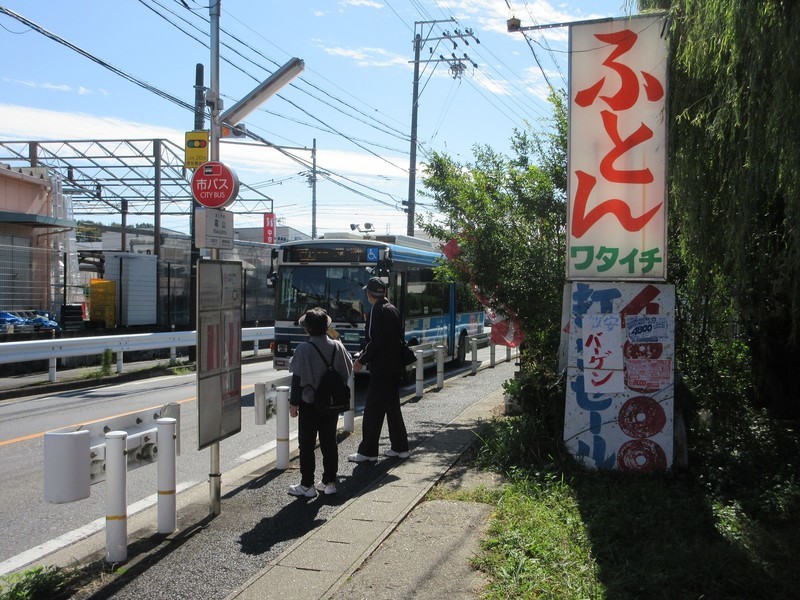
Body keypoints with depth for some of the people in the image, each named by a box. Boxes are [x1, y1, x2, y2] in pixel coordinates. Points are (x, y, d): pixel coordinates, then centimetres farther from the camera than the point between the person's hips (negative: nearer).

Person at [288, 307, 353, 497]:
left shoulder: (303, 349, -16)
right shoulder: (337, 346, -3)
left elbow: (298, 378, -13)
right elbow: (347, 371, 6)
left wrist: (293, 403, -6)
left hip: (309, 404, -4)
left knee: (307, 444, 5)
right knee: (329, 442, 13)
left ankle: (307, 485, 9)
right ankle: (329, 482, 18)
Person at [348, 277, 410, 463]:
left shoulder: (377, 311, -14)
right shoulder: (393, 309, 12)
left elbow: (375, 341, -21)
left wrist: (362, 360, -11)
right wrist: (365, 354, 20)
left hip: (381, 369, -9)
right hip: (395, 367, 9)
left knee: (373, 410, -3)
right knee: (393, 407, 16)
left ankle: (367, 451, 1)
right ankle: (400, 447, 22)